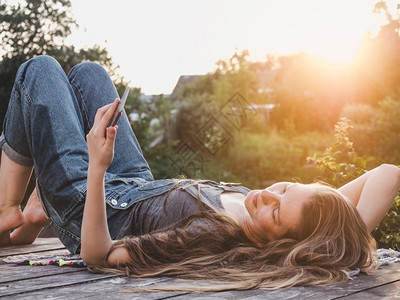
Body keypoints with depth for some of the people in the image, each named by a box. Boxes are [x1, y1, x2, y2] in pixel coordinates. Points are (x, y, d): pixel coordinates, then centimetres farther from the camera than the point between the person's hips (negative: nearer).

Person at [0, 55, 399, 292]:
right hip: (140, 189, 6)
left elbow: (97, 255, -40)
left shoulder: (213, 238, -44)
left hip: (85, 204, -6)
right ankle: (34, 217, 32)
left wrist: (98, 167, -47)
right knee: (87, 72, 22)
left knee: (39, 69, 7)